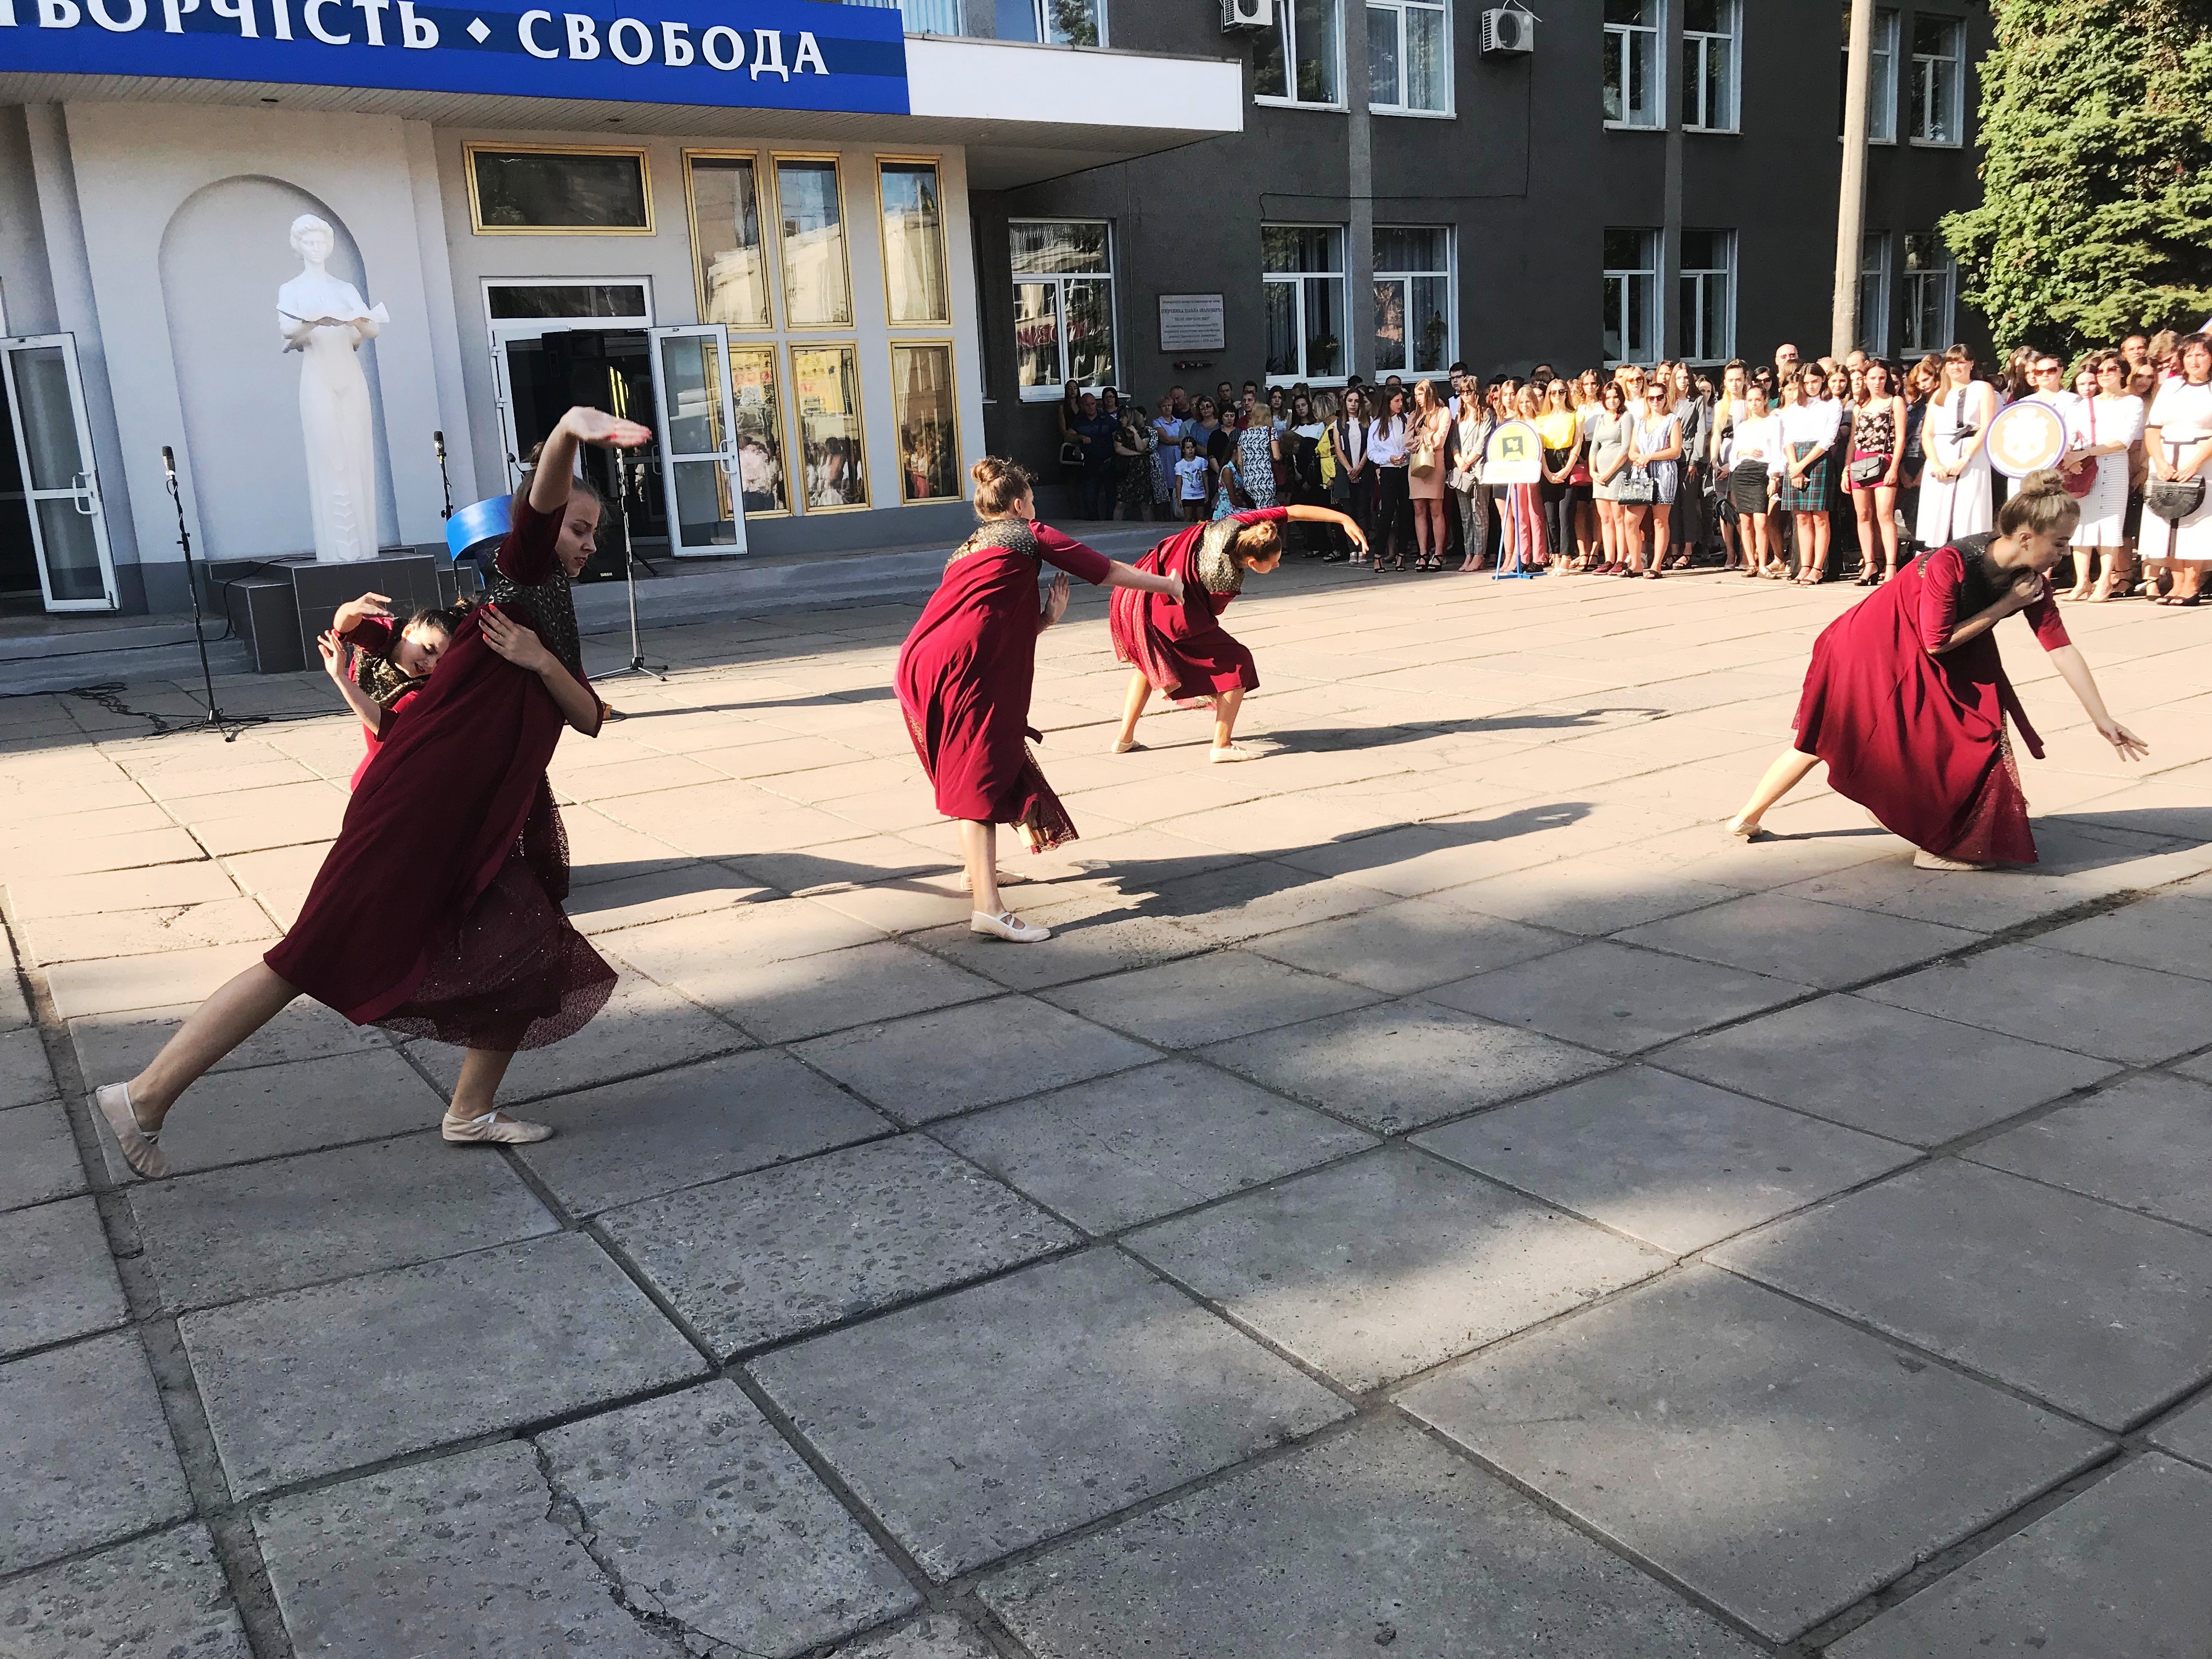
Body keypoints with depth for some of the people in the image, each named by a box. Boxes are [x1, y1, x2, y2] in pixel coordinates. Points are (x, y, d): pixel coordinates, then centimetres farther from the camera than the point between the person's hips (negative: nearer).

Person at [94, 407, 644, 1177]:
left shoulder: (556, 623, 20)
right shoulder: (522, 573, -4)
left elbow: (588, 718, 9)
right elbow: (542, 497, -26)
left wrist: (542, 661, -9)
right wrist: (573, 429, -45)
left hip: (480, 824, 9)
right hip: (418, 808, -9)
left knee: (532, 956, 9)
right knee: (317, 957, -7)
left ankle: (471, 1111, 23)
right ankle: (146, 1096, 2)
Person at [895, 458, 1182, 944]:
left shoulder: (966, 551, 31)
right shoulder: (1029, 535, 10)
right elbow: (1106, 572, 14)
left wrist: (1046, 618, 16)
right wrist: (1169, 585, 27)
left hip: (918, 664, 8)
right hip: (961, 670, -8)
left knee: (970, 775, 24)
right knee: (979, 780, -11)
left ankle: (980, 868, 41)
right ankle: (989, 908, -17)